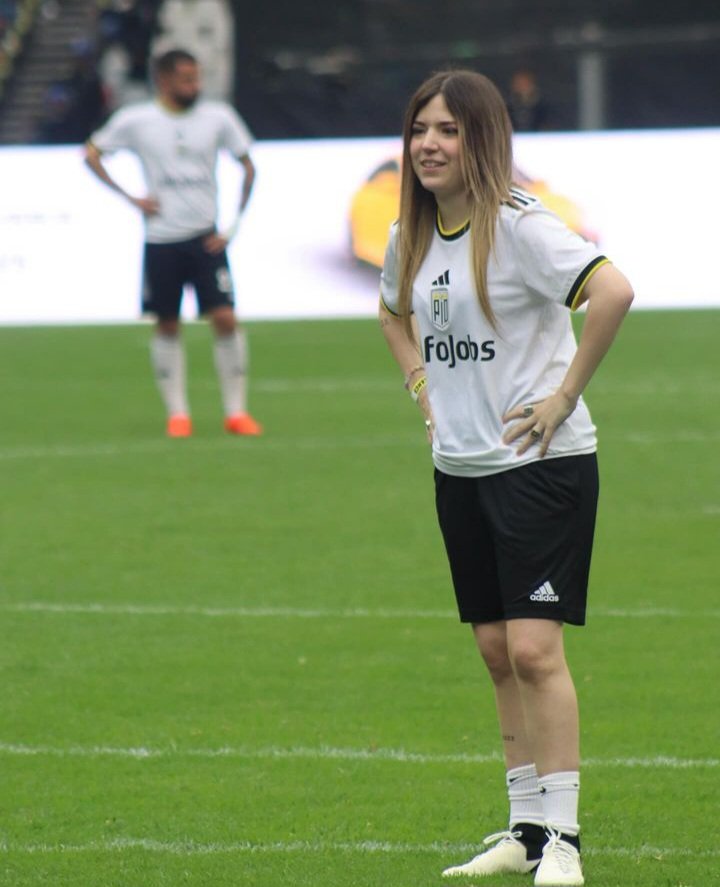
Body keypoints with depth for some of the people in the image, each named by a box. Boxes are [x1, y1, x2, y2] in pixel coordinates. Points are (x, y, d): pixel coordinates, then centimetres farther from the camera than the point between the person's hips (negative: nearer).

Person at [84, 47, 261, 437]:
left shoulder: (218, 117, 0)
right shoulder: (135, 120, -3)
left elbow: (248, 167, 9)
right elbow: (92, 154, 7)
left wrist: (233, 225, 1)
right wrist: (131, 198, -3)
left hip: (205, 238, 0)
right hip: (160, 240, 0)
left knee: (225, 318, -9)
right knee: (167, 326, 5)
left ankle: (236, 411, 0)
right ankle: (177, 413, 14)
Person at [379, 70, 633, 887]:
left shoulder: (518, 226, -15)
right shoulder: (414, 236, 9)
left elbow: (612, 291, -29)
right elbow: (394, 310, 31)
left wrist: (566, 394, -22)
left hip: (539, 462, -8)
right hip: (459, 468, 8)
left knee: (533, 649, -12)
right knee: (496, 650, 11)